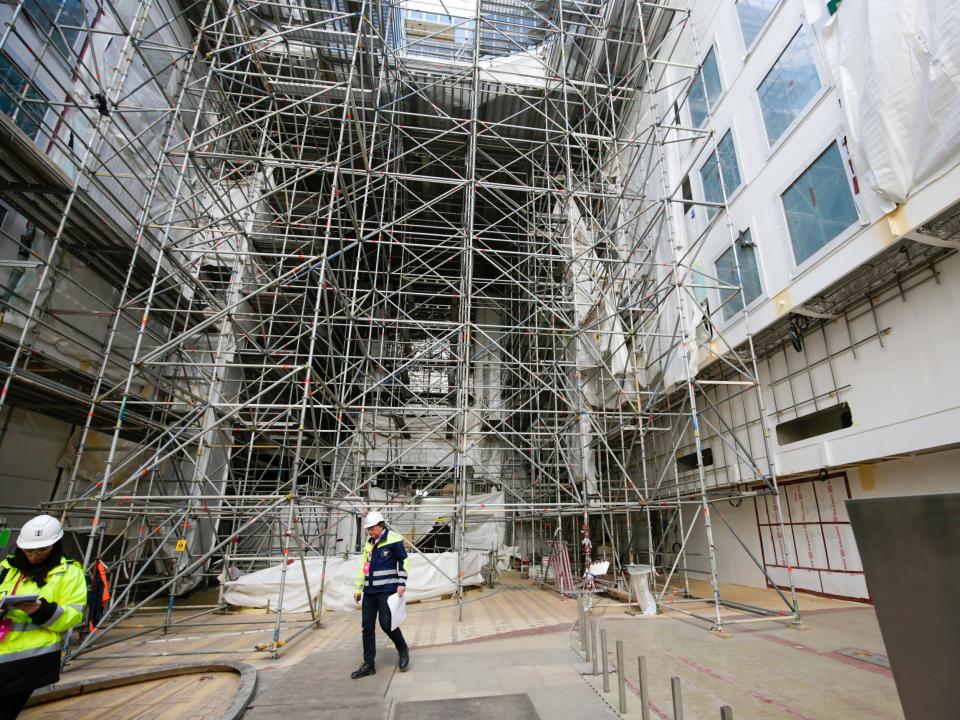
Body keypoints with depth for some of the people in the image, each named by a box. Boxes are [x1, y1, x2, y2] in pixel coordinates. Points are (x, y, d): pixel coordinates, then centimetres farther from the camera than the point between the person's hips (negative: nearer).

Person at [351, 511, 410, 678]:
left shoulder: (393, 539, -9)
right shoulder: (368, 544, 14)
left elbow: (403, 561, -8)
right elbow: (363, 567, 19)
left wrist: (401, 583, -13)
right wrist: (358, 588, 17)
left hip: (387, 590, -7)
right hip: (369, 592, 7)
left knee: (386, 623, -10)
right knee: (367, 627, 7)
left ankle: (403, 650, 15)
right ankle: (369, 665, 18)